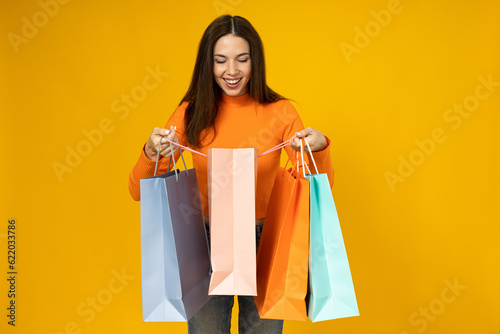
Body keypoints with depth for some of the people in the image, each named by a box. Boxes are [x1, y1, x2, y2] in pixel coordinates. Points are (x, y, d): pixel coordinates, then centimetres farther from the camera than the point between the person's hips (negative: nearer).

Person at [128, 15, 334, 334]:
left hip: (264, 244, 0)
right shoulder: (192, 113, -4)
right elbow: (140, 191, -5)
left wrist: (320, 148, -25)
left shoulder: (280, 112, -5)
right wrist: (151, 153, -25)